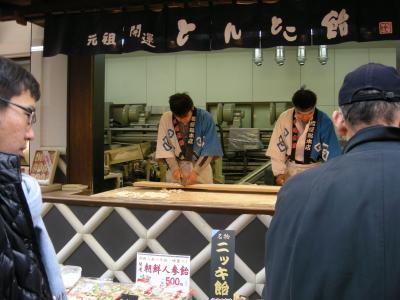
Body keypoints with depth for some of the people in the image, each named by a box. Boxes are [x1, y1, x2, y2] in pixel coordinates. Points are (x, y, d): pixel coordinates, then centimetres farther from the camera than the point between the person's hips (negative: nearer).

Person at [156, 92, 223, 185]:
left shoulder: (205, 118, -16)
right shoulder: (166, 118, -11)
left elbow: (209, 150, -13)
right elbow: (165, 146, -3)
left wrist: (196, 171, -20)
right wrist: (174, 168, -13)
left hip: (200, 167, -1)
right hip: (176, 167, 1)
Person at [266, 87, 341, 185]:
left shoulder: (324, 121, -15)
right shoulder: (285, 118, -12)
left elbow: (331, 152, -13)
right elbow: (277, 149, -6)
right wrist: (279, 173, -11)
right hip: (290, 171, 1)